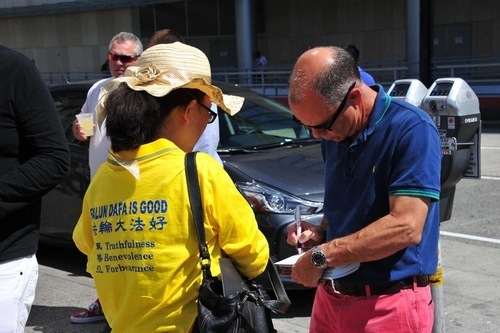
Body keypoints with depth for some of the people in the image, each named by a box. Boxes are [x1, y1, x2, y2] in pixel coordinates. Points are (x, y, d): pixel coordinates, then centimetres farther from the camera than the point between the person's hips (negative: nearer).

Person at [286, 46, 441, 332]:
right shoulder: (335, 134, 4)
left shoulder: (412, 129, -18)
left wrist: (321, 255, -21)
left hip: (389, 306, -6)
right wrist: (321, 232, -2)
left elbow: (406, 227, -25)